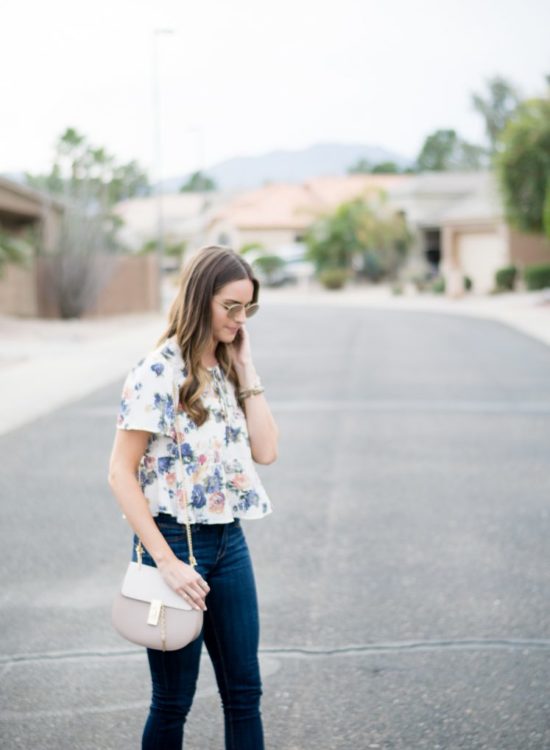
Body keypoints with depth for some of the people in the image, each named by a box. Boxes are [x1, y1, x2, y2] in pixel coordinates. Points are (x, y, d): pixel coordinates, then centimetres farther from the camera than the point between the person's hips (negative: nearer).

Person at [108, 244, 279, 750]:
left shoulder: (229, 371, 8)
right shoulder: (157, 373, -14)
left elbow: (266, 451, -1)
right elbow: (121, 474, -15)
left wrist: (247, 371, -3)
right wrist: (167, 562, -19)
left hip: (229, 541, 7)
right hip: (175, 541, -7)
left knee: (244, 692, 12)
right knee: (173, 701, 6)